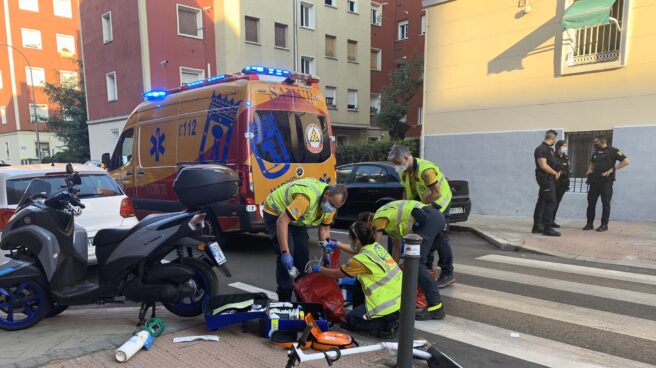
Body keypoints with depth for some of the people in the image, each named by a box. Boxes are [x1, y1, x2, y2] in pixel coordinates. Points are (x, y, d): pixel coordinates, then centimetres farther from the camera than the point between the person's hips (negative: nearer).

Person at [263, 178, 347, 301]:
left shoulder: (331, 200, -14)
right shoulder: (307, 198, -41)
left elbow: (325, 227, -1)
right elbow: (282, 222, -42)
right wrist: (285, 253, -44)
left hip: (296, 218, 7)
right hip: (276, 213, -7)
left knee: (303, 252, 3)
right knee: (288, 253, -18)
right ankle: (284, 299, -8)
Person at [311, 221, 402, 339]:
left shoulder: (361, 259, -18)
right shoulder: (376, 246, 3)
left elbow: (336, 274, -1)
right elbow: (357, 250, 28)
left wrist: (319, 269, 16)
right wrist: (337, 245, 32)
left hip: (390, 306, -8)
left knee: (351, 319, 11)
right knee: (358, 283, 22)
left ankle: (388, 325, -1)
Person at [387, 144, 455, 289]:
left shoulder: (426, 170, -32)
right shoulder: (404, 171, -5)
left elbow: (437, 193, -30)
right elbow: (406, 190, 6)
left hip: (439, 202, -8)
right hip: (423, 204, 8)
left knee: (440, 238, -7)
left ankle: (447, 274, 2)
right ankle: (427, 268, 27)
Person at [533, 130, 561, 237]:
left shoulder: (548, 149, 18)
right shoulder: (541, 149, -13)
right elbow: (543, 165, -20)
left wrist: (557, 172, 9)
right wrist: (555, 173, -11)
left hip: (549, 179, 10)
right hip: (545, 179, -10)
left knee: (542, 202, 11)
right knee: (551, 202, -11)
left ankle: (537, 227, 17)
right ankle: (548, 228, -10)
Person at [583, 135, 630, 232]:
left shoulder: (612, 151, -5)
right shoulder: (595, 152, 13)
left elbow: (626, 161, -13)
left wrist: (612, 170, -16)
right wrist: (590, 170, 12)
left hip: (606, 180, -6)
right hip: (594, 180, 6)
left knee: (605, 203, 1)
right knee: (591, 202, 4)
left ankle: (604, 225, 8)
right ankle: (590, 223, 11)